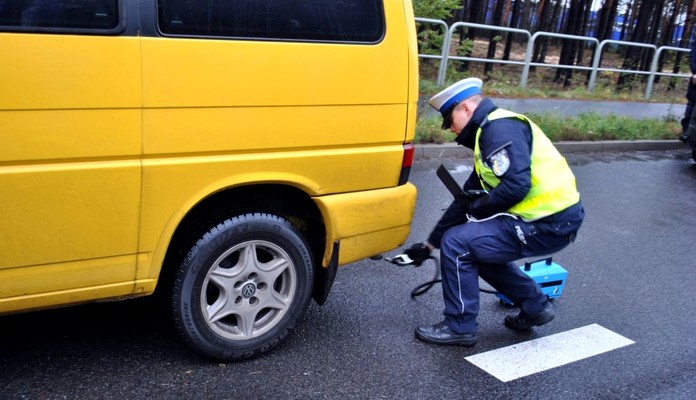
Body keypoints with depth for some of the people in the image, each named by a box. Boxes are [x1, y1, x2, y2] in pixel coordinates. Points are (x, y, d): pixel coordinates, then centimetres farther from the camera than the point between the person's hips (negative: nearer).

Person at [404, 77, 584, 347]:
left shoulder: (500, 128, -13)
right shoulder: (488, 133, 19)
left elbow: (516, 186, -26)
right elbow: (466, 200, 22)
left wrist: (478, 208, -8)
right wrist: (430, 244, 24)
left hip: (548, 224, -10)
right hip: (550, 219, 10)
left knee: (457, 244, -9)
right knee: (480, 246, 23)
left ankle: (459, 327, 4)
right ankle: (534, 306, 29)